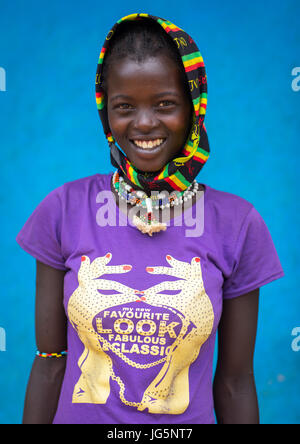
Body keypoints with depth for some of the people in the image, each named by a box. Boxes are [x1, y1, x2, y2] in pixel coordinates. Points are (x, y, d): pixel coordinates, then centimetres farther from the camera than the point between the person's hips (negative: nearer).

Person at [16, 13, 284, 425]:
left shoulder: (237, 223, -11)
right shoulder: (64, 209, -11)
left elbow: (235, 383, -5)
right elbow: (51, 364, -5)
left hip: (189, 419, 0)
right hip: (78, 417, 0)